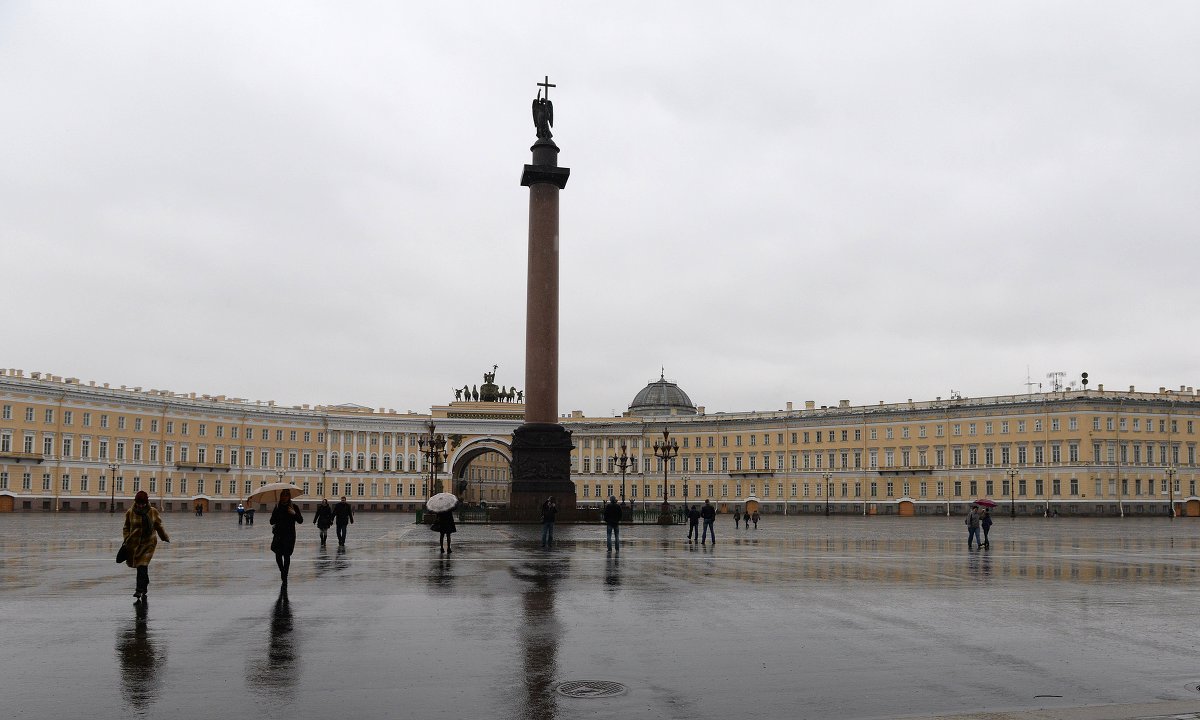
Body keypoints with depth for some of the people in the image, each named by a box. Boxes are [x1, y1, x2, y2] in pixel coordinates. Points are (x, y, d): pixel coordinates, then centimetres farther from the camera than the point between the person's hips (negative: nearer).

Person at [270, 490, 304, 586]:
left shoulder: (293, 507, -1)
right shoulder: (277, 507, 5)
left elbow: (300, 520, -4)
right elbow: (272, 522, 4)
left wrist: (294, 514, -21)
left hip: (289, 535, -2)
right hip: (279, 534, 2)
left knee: (286, 556, -2)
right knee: (278, 555, -5)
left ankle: (285, 576, 7)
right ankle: (282, 571, 23)